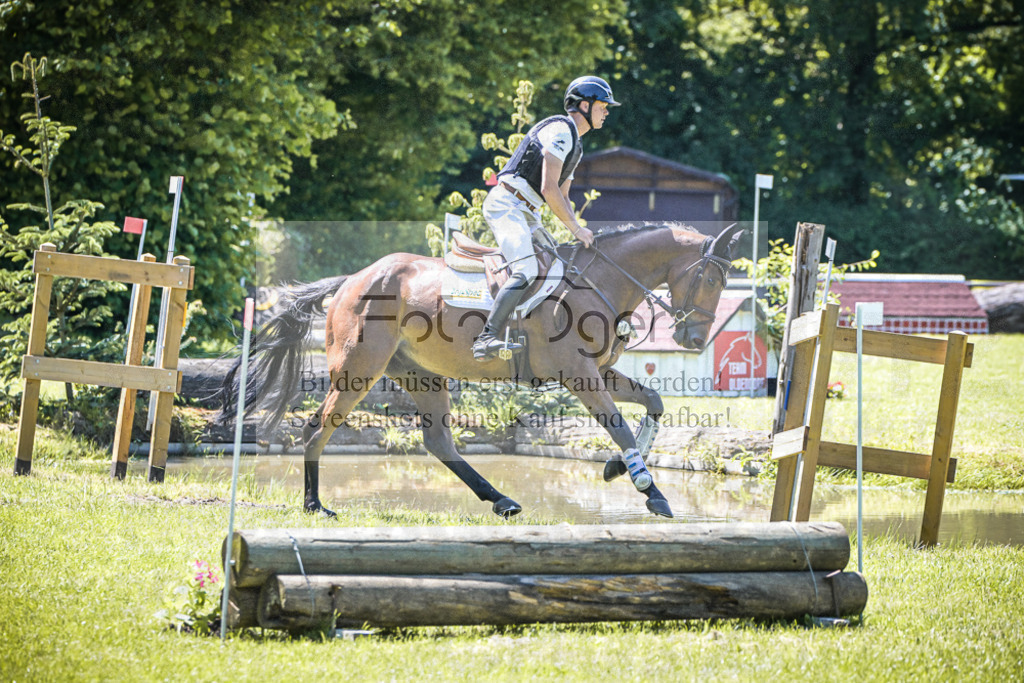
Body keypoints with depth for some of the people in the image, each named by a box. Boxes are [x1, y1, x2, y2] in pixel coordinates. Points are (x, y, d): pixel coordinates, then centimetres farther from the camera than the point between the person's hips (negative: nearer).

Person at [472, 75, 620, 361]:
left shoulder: (574, 144, 23)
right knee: (526, 271, -27)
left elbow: (561, 196, 27)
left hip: (526, 214, 11)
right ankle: (487, 339, -36)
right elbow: (549, 189, -18)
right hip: (507, 205, -11)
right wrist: (576, 229, -14)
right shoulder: (560, 130, -10)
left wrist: (578, 230, 12)